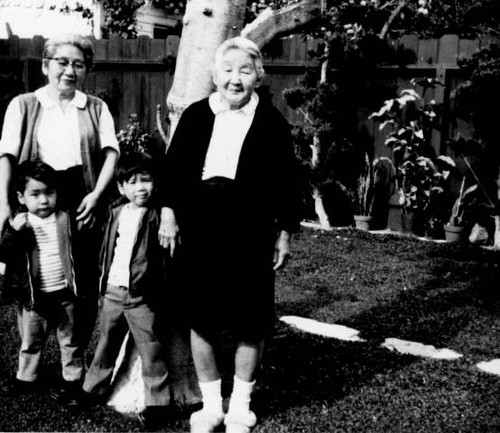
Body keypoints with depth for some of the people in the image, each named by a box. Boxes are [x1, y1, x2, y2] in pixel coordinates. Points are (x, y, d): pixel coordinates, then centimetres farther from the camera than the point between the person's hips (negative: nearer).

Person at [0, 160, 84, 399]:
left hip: (65, 294, 0)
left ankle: (74, 377, 30)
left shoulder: (65, 220, -5)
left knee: (70, 339, 15)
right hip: (34, 297, 0)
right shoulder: (19, 224, -7)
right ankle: (26, 377, 36)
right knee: (30, 341, 17)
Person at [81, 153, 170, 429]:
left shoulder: (156, 216, -10)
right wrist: (103, 276, 16)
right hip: (113, 292, 6)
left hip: (142, 296, -6)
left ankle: (156, 401, 6)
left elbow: (165, 256, -13)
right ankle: (93, 388, 34)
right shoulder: (116, 214, 9)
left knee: (150, 350, -2)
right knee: (106, 344, 20)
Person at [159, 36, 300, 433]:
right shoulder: (195, 115, 5)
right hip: (200, 228, 2)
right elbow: (174, 166, 8)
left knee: (250, 321, 6)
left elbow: (286, 181, 2)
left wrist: (285, 232, 1)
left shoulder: (272, 122, 0)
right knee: (201, 318, 7)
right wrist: (169, 212, -1)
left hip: (251, 233, -1)